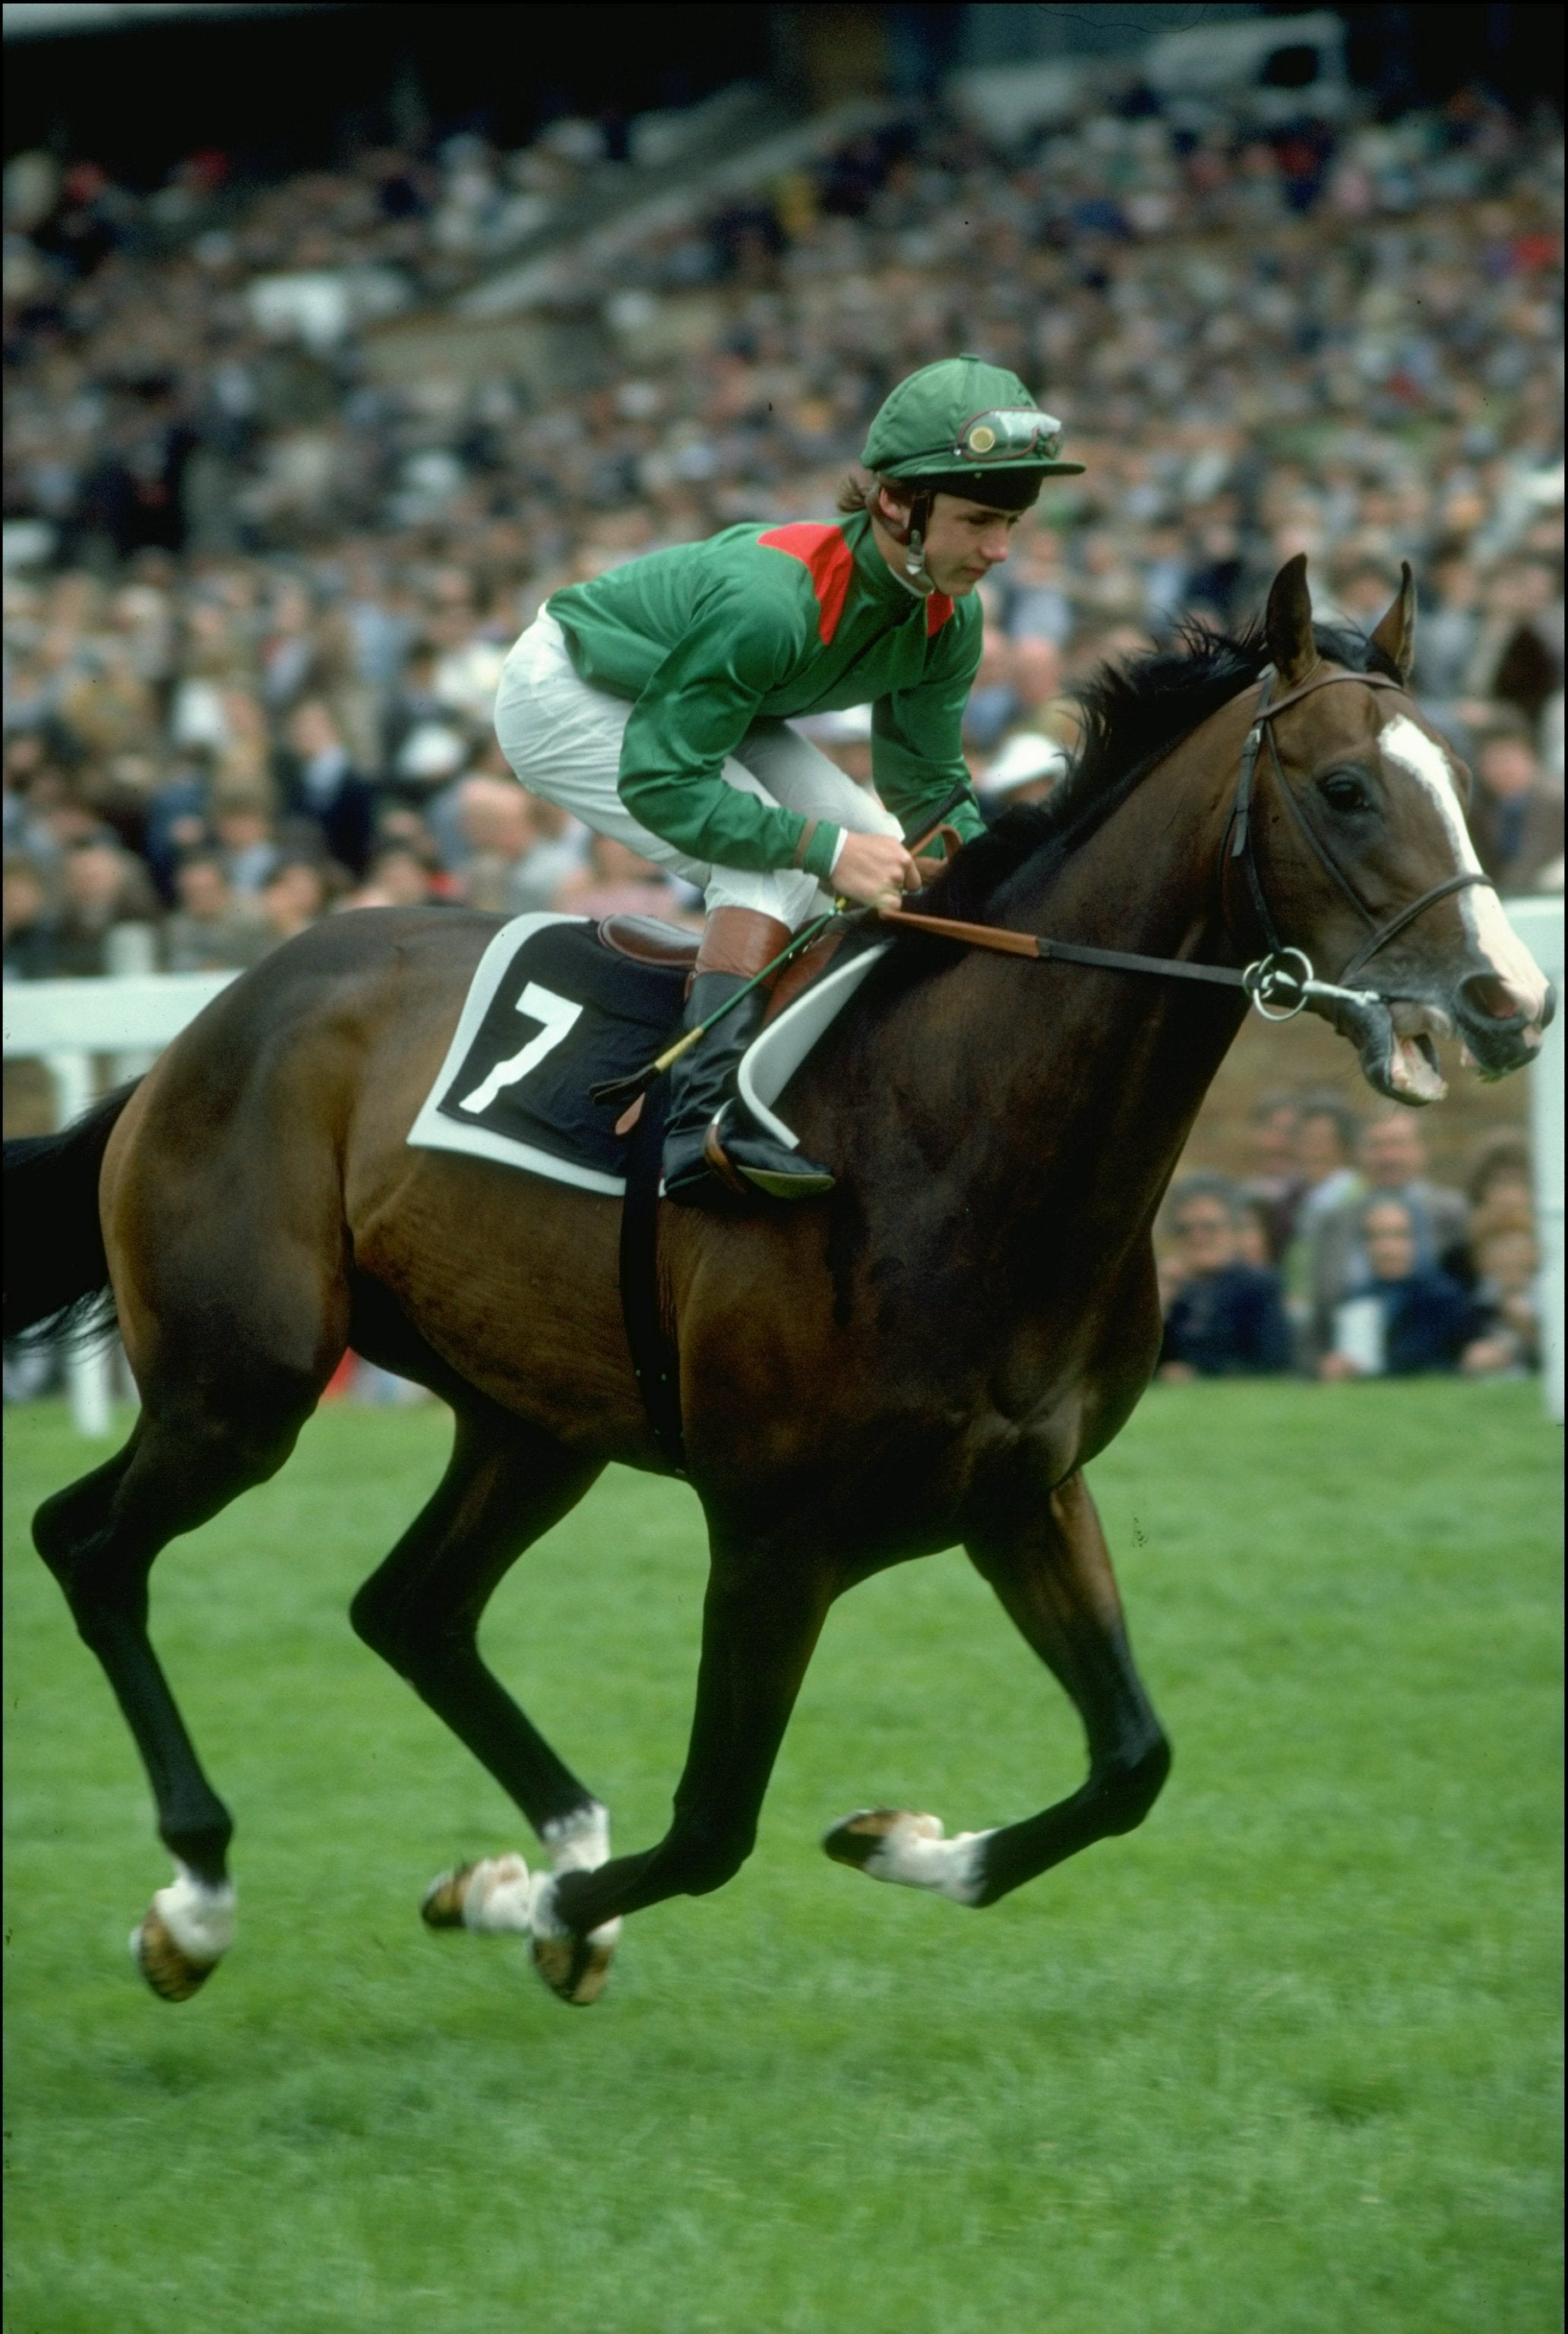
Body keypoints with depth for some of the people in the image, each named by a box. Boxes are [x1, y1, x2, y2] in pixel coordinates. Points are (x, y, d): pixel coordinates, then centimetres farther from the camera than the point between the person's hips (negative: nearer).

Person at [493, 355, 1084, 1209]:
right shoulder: (769, 599, -40)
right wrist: (826, 848, -40)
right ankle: (707, 1127, -33)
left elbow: (930, 787, -3)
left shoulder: (948, 621, -16)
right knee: (775, 867, -26)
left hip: (682, 701, 9)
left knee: (885, 855, -1)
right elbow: (660, 782, -37)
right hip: (567, 696, -9)